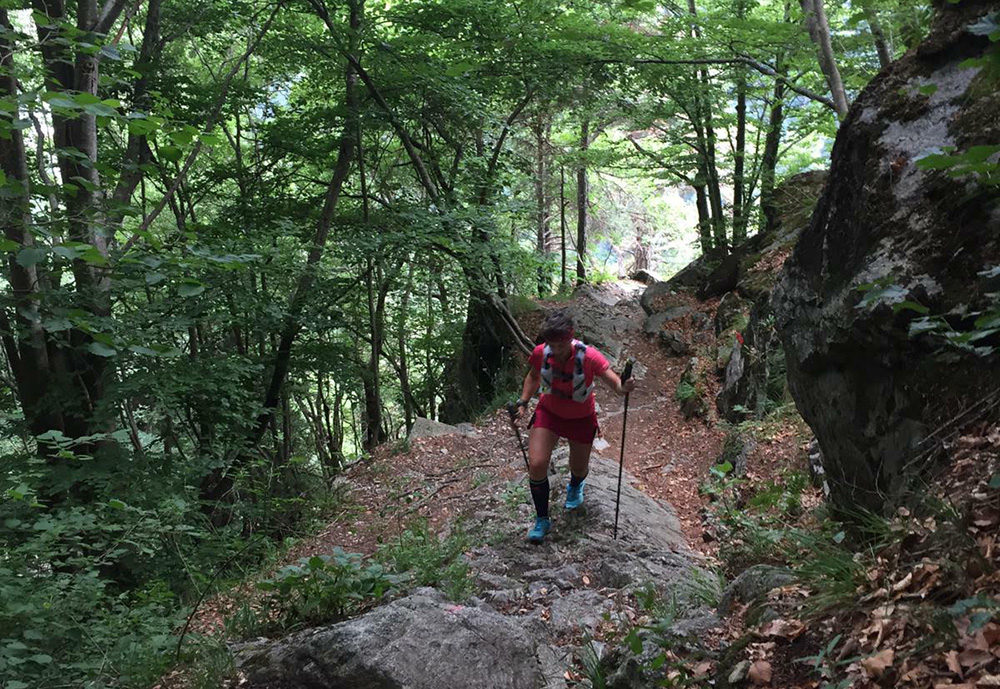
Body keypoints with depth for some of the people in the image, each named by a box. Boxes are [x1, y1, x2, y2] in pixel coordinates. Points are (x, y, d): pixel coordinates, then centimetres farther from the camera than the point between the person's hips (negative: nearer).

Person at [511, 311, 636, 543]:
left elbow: (614, 382, -35)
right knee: (536, 465, -13)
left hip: (581, 419, -1)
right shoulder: (541, 353, -20)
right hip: (548, 413, 1)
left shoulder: (589, 357, -30)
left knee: (579, 468, 17)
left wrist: (624, 387, -59)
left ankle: (575, 487, 59)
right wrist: (523, 403, -8)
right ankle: (542, 519, 10)